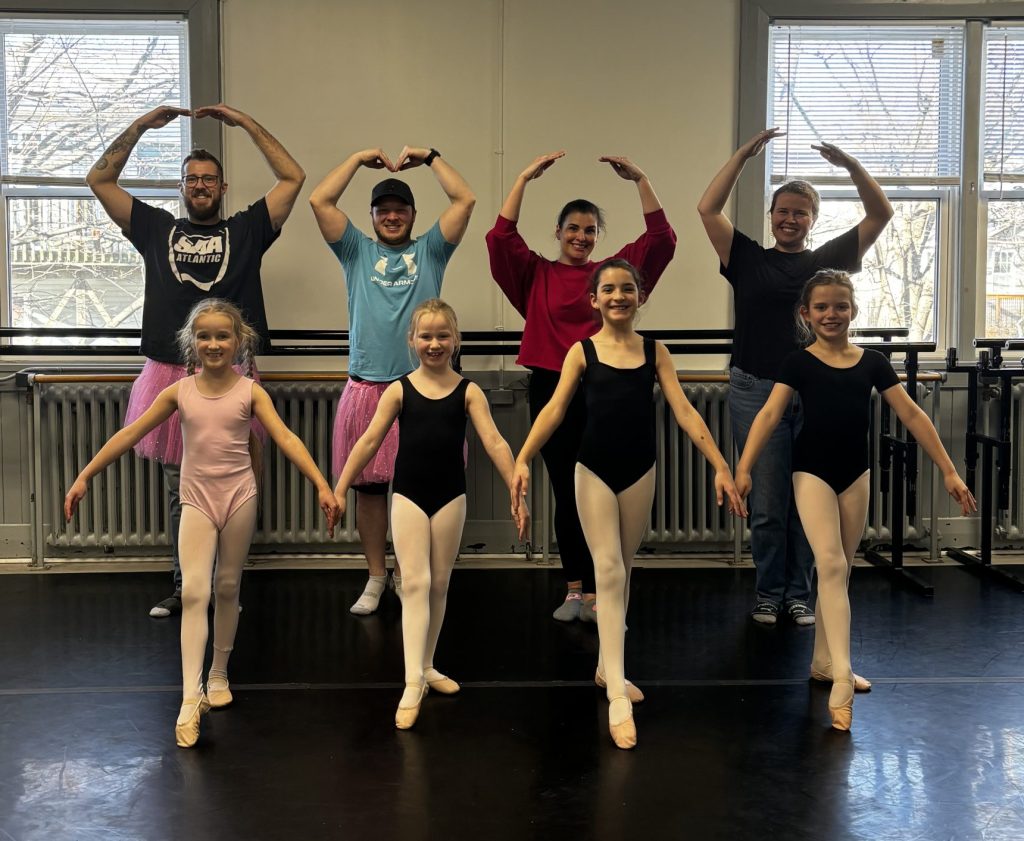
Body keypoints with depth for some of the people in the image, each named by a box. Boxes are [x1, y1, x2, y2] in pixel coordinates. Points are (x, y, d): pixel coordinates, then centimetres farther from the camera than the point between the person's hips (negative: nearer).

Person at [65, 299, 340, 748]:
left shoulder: (250, 391, -2)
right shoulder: (180, 391, 1)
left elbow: (285, 438, -10)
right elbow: (130, 434, 4)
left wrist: (322, 485, -20)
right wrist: (84, 477, 2)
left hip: (238, 496, 0)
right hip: (196, 500, 0)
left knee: (227, 588, 11)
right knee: (193, 591, -11)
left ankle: (219, 675, 28)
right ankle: (191, 696, -15)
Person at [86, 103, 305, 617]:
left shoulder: (246, 230, 9)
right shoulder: (156, 229, 13)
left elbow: (293, 178, 4)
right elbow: (99, 180, 13)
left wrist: (244, 122, 6)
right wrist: (143, 125, 10)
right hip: (170, 377, 2)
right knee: (179, 493, 9)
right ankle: (184, 588, 19)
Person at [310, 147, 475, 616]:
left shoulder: (429, 251, 11)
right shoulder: (357, 252, 12)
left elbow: (465, 200, 1)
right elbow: (319, 201, 3)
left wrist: (430, 157, 6)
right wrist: (360, 158, 7)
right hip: (366, 388, 1)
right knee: (368, 485, 5)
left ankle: (405, 574, 19)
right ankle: (375, 577, 17)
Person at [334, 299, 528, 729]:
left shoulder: (468, 391, -1)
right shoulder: (399, 390, -1)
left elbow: (494, 443, -7)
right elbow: (369, 441, -1)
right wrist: (339, 490, -2)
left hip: (450, 497, 1)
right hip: (408, 496, -1)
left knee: (439, 585, 12)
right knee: (414, 584, -8)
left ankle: (427, 668, 27)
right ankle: (413, 683, -10)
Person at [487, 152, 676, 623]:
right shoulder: (537, 274, 5)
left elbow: (661, 239, -1)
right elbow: (500, 238, -8)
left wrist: (640, 180, -7)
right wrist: (526, 178, -11)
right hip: (552, 391, 0)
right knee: (566, 495, 9)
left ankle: (596, 594, 5)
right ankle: (574, 590, 19)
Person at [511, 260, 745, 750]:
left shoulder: (655, 352, 3)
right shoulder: (582, 352, -2)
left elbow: (684, 411, -3)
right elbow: (555, 408, -12)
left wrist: (720, 465, -12)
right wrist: (523, 458, -26)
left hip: (640, 472, 3)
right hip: (594, 471, -2)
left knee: (623, 572, 15)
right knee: (608, 572, -8)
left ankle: (608, 667, 32)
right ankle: (618, 700, -10)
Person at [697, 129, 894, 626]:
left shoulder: (829, 260, 10)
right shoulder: (748, 260, 5)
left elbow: (880, 215, 7)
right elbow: (708, 209, -3)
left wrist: (849, 165, -7)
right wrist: (743, 156, -6)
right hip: (757, 393, -1)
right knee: (766, 505, 4)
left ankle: (799, 595, 19)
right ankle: (768, 594, 18)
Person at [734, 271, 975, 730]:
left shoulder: (872, 362, 1)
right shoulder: (798, 363, -5)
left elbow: (912, 416, 1)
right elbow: (770, 414, -16)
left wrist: (949, 471, -2)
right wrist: (744, 468, -29)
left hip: (856, 474, 4)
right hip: (813, 473, -4)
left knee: (840, 569, 12)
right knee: (831, 564, -16)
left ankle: (824, 661, 27)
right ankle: (842, 679, -17)